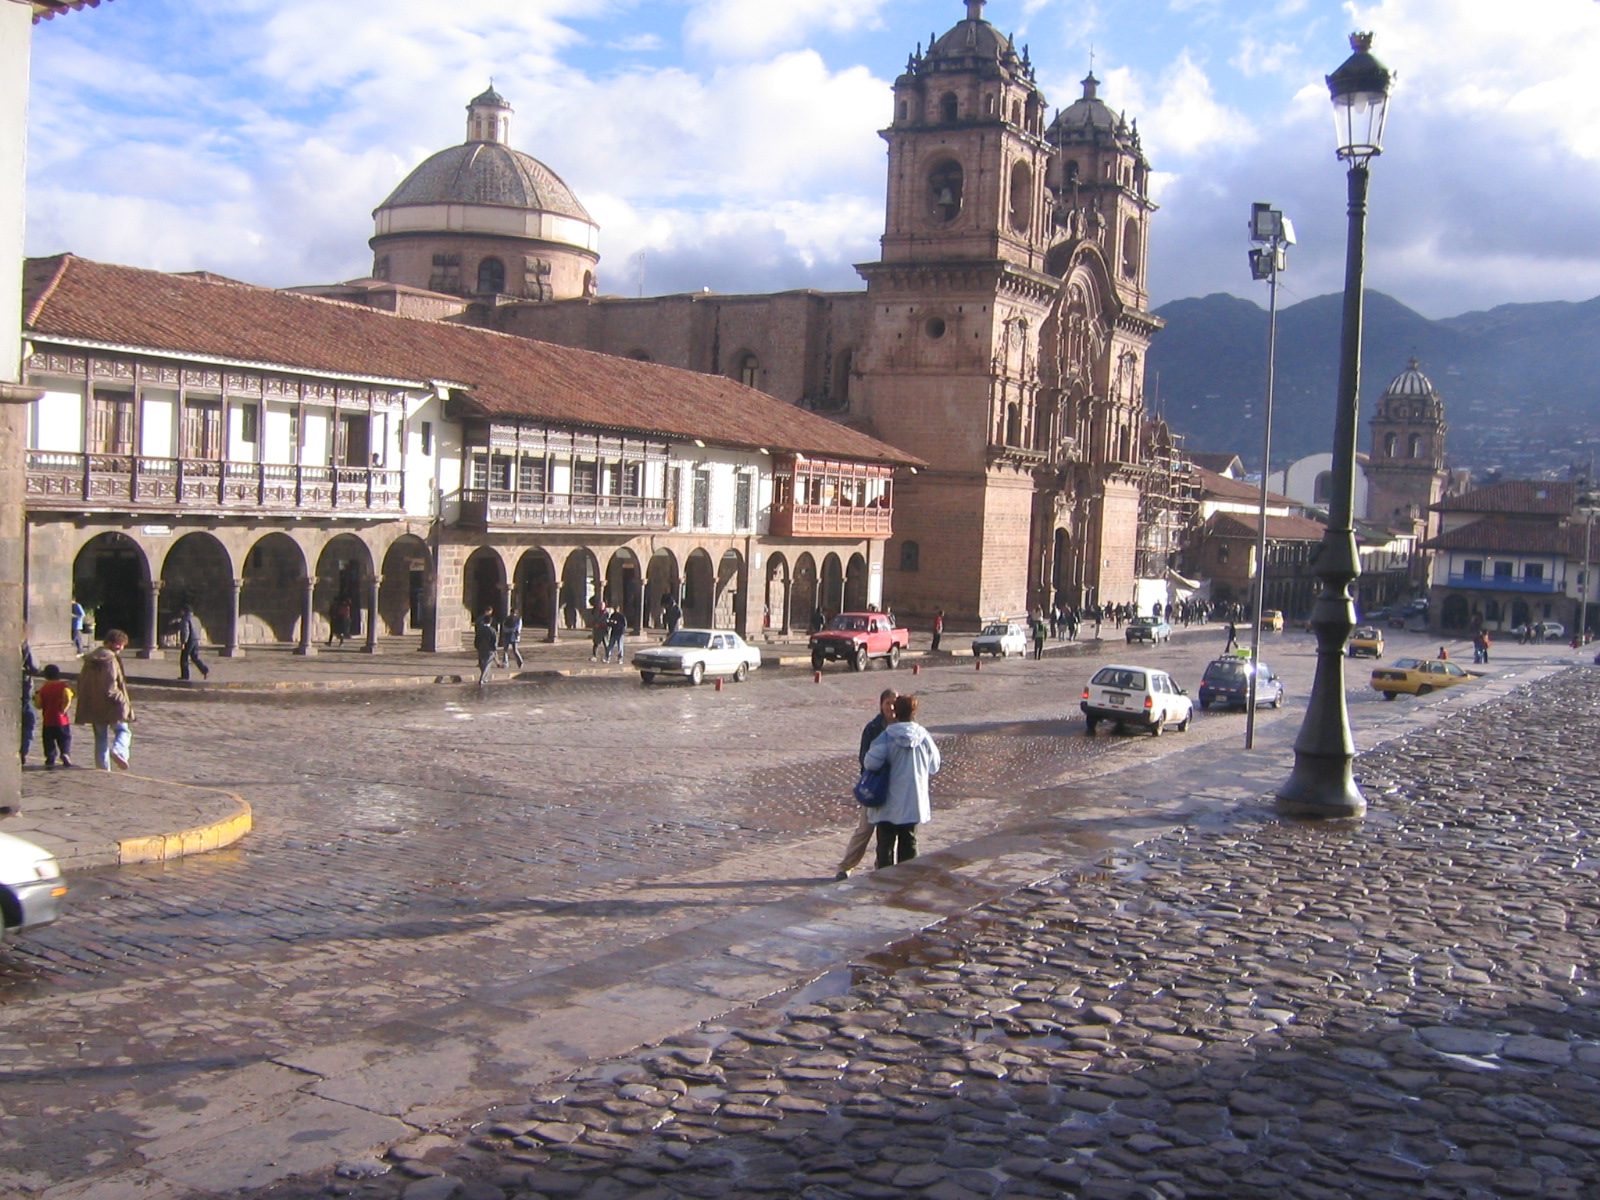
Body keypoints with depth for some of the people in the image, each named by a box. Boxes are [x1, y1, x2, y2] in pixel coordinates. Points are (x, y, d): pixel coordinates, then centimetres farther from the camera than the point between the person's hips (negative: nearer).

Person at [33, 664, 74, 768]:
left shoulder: (43, 689, 1)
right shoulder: (63, 686, -4)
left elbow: (38, 705, 2)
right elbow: (67, 700, -19)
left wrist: (36, 697, 18)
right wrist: (63, 710, -10)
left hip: (48, 721, 1)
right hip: (62, 720, -1)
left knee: (49, 741, 8)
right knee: (65, 738, 7)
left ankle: (50, 759, 3)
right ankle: (65, 753, -14)